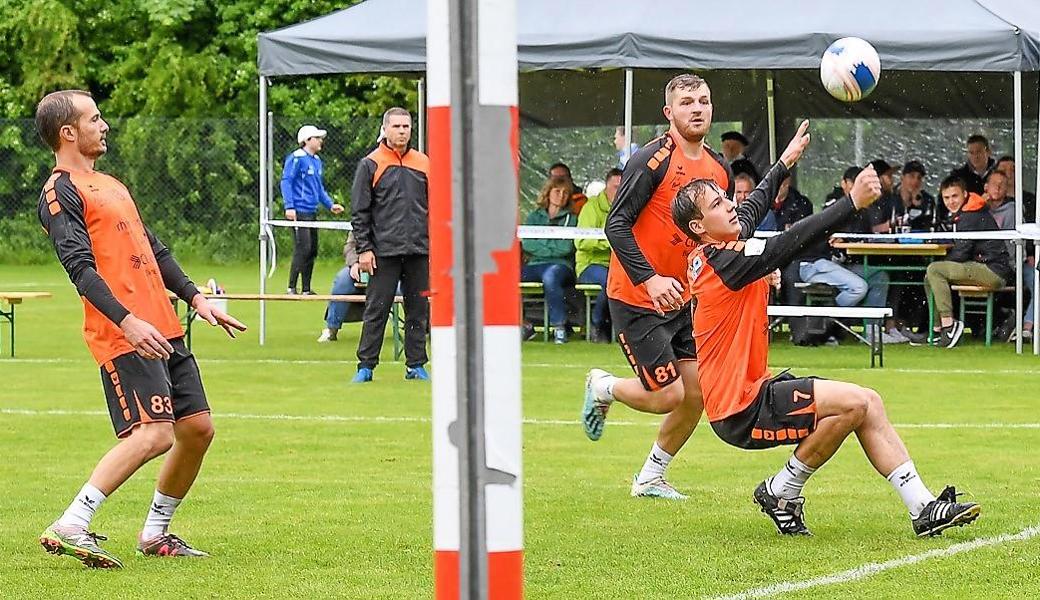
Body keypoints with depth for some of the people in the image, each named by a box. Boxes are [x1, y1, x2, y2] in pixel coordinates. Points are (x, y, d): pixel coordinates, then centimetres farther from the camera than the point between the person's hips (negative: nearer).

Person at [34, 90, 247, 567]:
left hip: (164, 329, 9)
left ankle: (155, 533, 21)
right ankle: (70, 528, -21)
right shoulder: (60, 193, -6)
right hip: (124, 336, -9)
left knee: (197, 428, 8)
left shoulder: (110, 185, 24)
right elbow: (81, 266, -18)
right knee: (153, 435, -22)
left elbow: (154, 250, 30)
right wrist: (127, 321, -29)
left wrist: (195, 298, 20)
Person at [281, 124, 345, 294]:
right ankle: (291, 288, -9)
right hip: (300, 211, -9)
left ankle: (306, 289, 16)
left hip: (312, 212, 9)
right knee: (302, 249, -13)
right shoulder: (297, 158, -10)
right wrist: (289, 207, -21)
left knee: (312, 251, 10)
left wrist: (330, 204, 16)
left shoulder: (317, 160, 17)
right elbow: (286, 182, -14)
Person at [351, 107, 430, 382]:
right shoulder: (370, 164, 1)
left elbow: (434, 207, 17)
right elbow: (360, 212, 0)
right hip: (384, 251, -3)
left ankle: (416, 365, 13)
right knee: (376, 310, -2)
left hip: (419, 250, 3)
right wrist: (363, 249, -7)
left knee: (418, 310, 6)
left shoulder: (423, 163, 12)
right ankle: (366, 365, 3)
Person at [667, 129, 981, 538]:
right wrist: (853, 203, -31)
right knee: (854, 403, -22)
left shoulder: (707, 256, 11)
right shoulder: (723, 260, -18)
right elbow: (791, 242, -29)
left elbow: (749, 209, 31)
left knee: (868, 404, 5)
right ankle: (782, 492, -4)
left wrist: (784, 163, 45)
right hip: (739, 409, -11)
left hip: (753, 389, 11)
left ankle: (923, 508, 1)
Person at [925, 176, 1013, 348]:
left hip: (993, 271, -11)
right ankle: (938, 327, 11)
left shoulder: (970, 216, -13)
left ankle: (948, 324, -20)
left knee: (934, 271, -18)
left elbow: (961, 252, -16)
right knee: (930, 277, 15)